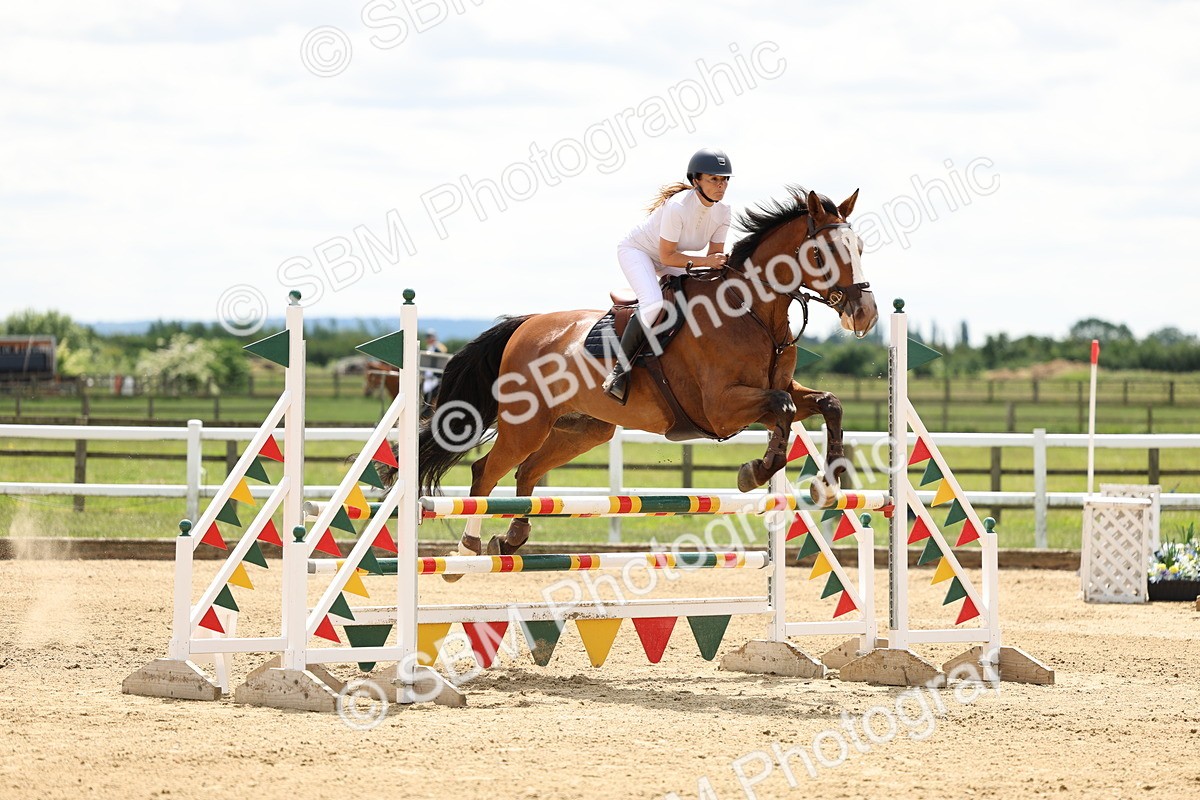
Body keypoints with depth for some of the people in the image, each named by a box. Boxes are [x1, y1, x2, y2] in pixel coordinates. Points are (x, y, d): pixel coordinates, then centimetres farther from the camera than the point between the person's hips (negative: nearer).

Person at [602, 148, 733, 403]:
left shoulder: (722, 212, -12)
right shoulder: (677, 207, -34)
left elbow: (715, 256, -5)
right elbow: (666, 257, -29)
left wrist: (721, 264, -26)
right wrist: (704, 261, -35)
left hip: (666, 258, 8)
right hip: (636, 250, -8)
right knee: (653, 304, -32)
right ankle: (620, 370, -24)